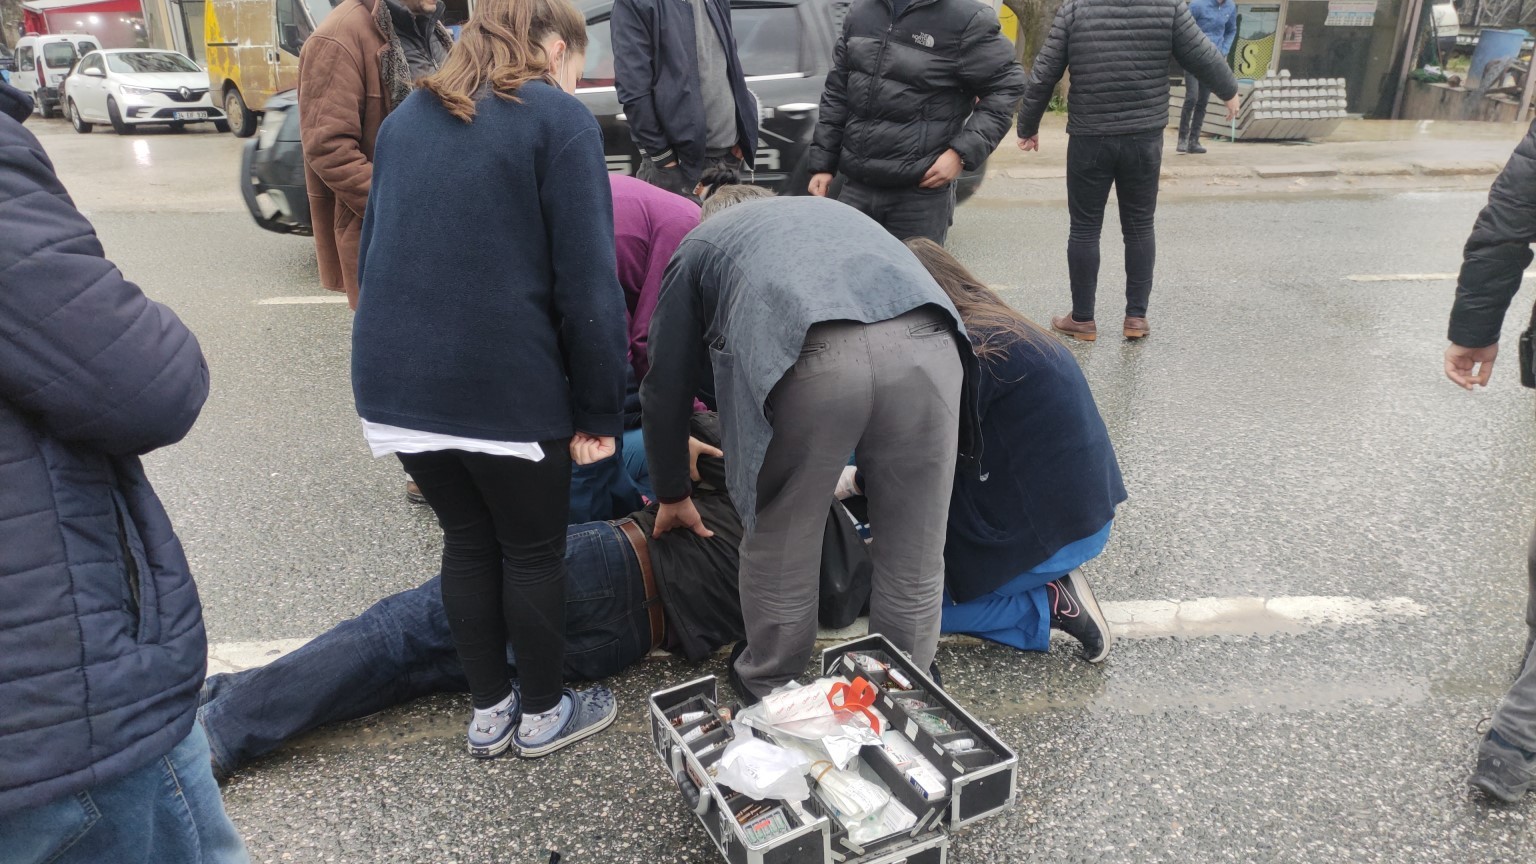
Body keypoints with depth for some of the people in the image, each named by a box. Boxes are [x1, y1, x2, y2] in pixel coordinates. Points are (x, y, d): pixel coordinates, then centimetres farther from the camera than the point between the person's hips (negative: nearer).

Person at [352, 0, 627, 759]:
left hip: (397, 381, 7)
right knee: (533, 550, 13)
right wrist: (601, 411, -6)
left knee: (468, 540, 21)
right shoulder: (560, 119, -4)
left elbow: (375, 251, 21)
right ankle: (542, 715, 31)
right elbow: (586, 283, -11)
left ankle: (488, 711, 34)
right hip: (506, 386, -6)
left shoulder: (407, 117, 17)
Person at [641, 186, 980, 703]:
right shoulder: (830, 210, 45)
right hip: (925, 341, 4)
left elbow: (666, 386, 32)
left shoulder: (700, 242, 34)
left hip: (812, 356, -3)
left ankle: (770, 688, 40)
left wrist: (672, 495, 45)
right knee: (914, 553, 20)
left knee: (780, 543, 19)